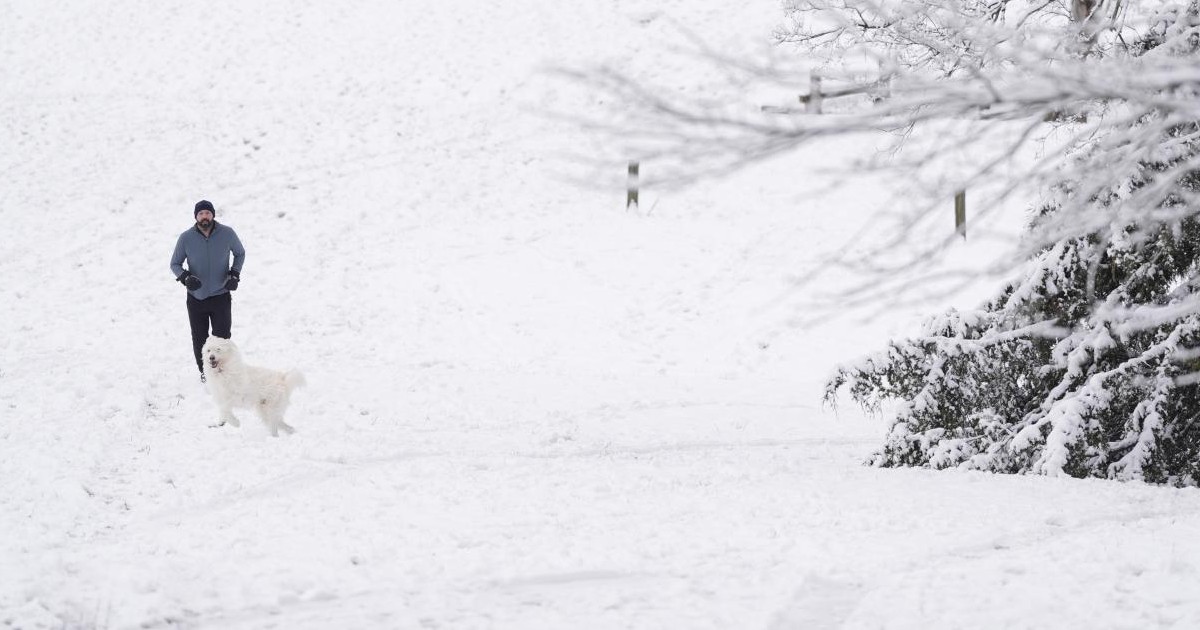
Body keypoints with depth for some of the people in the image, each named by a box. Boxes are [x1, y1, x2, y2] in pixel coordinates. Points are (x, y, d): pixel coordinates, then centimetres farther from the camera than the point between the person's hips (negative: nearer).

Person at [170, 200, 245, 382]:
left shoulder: (227, 234, -8)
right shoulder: (186, 238, -9)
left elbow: (240, 253, 12)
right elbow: (175, 264, 4)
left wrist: (235, 274, -3)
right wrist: (185, 277, -17)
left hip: (221, 296, -1)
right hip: (196, 298, 1)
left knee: (222, 338, -4)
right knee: (199, 339, 7)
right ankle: (204, 371, 28)